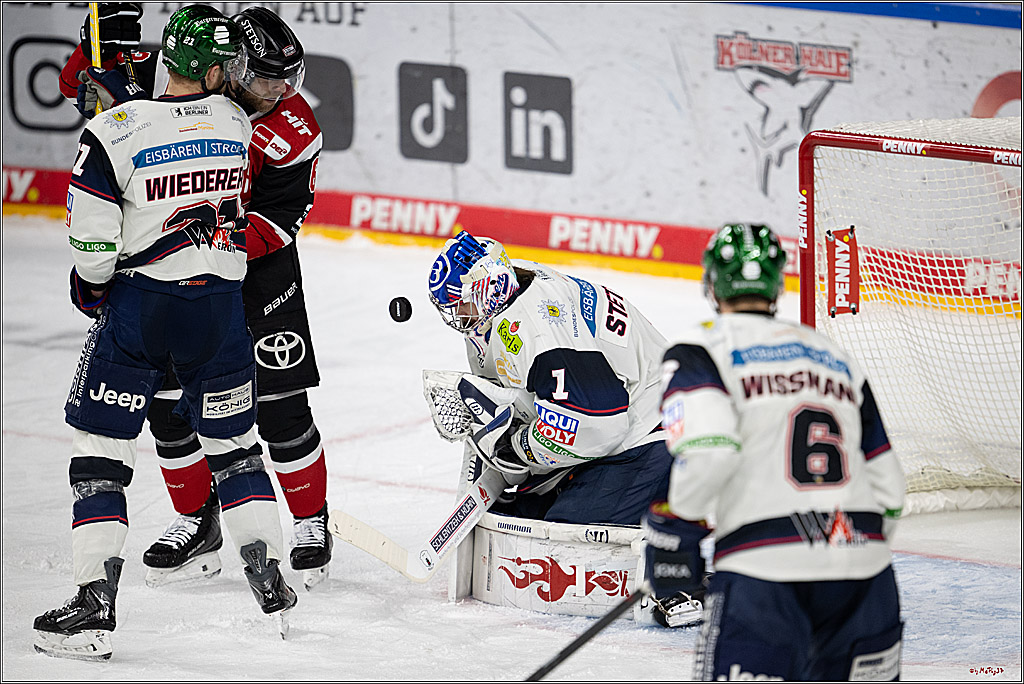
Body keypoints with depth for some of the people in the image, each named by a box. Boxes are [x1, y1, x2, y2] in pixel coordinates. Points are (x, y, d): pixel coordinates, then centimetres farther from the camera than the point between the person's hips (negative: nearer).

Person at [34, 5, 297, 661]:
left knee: (100, 454, 3)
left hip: (139, 305, -4)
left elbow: (93, 245, -12)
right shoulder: (237, 122, -3)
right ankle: (272, 587, 21)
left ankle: (96, 606, -3)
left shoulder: (115, 131, -16)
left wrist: (91, 288, 9)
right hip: (222, 304, 4)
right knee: (235, 445, 19)